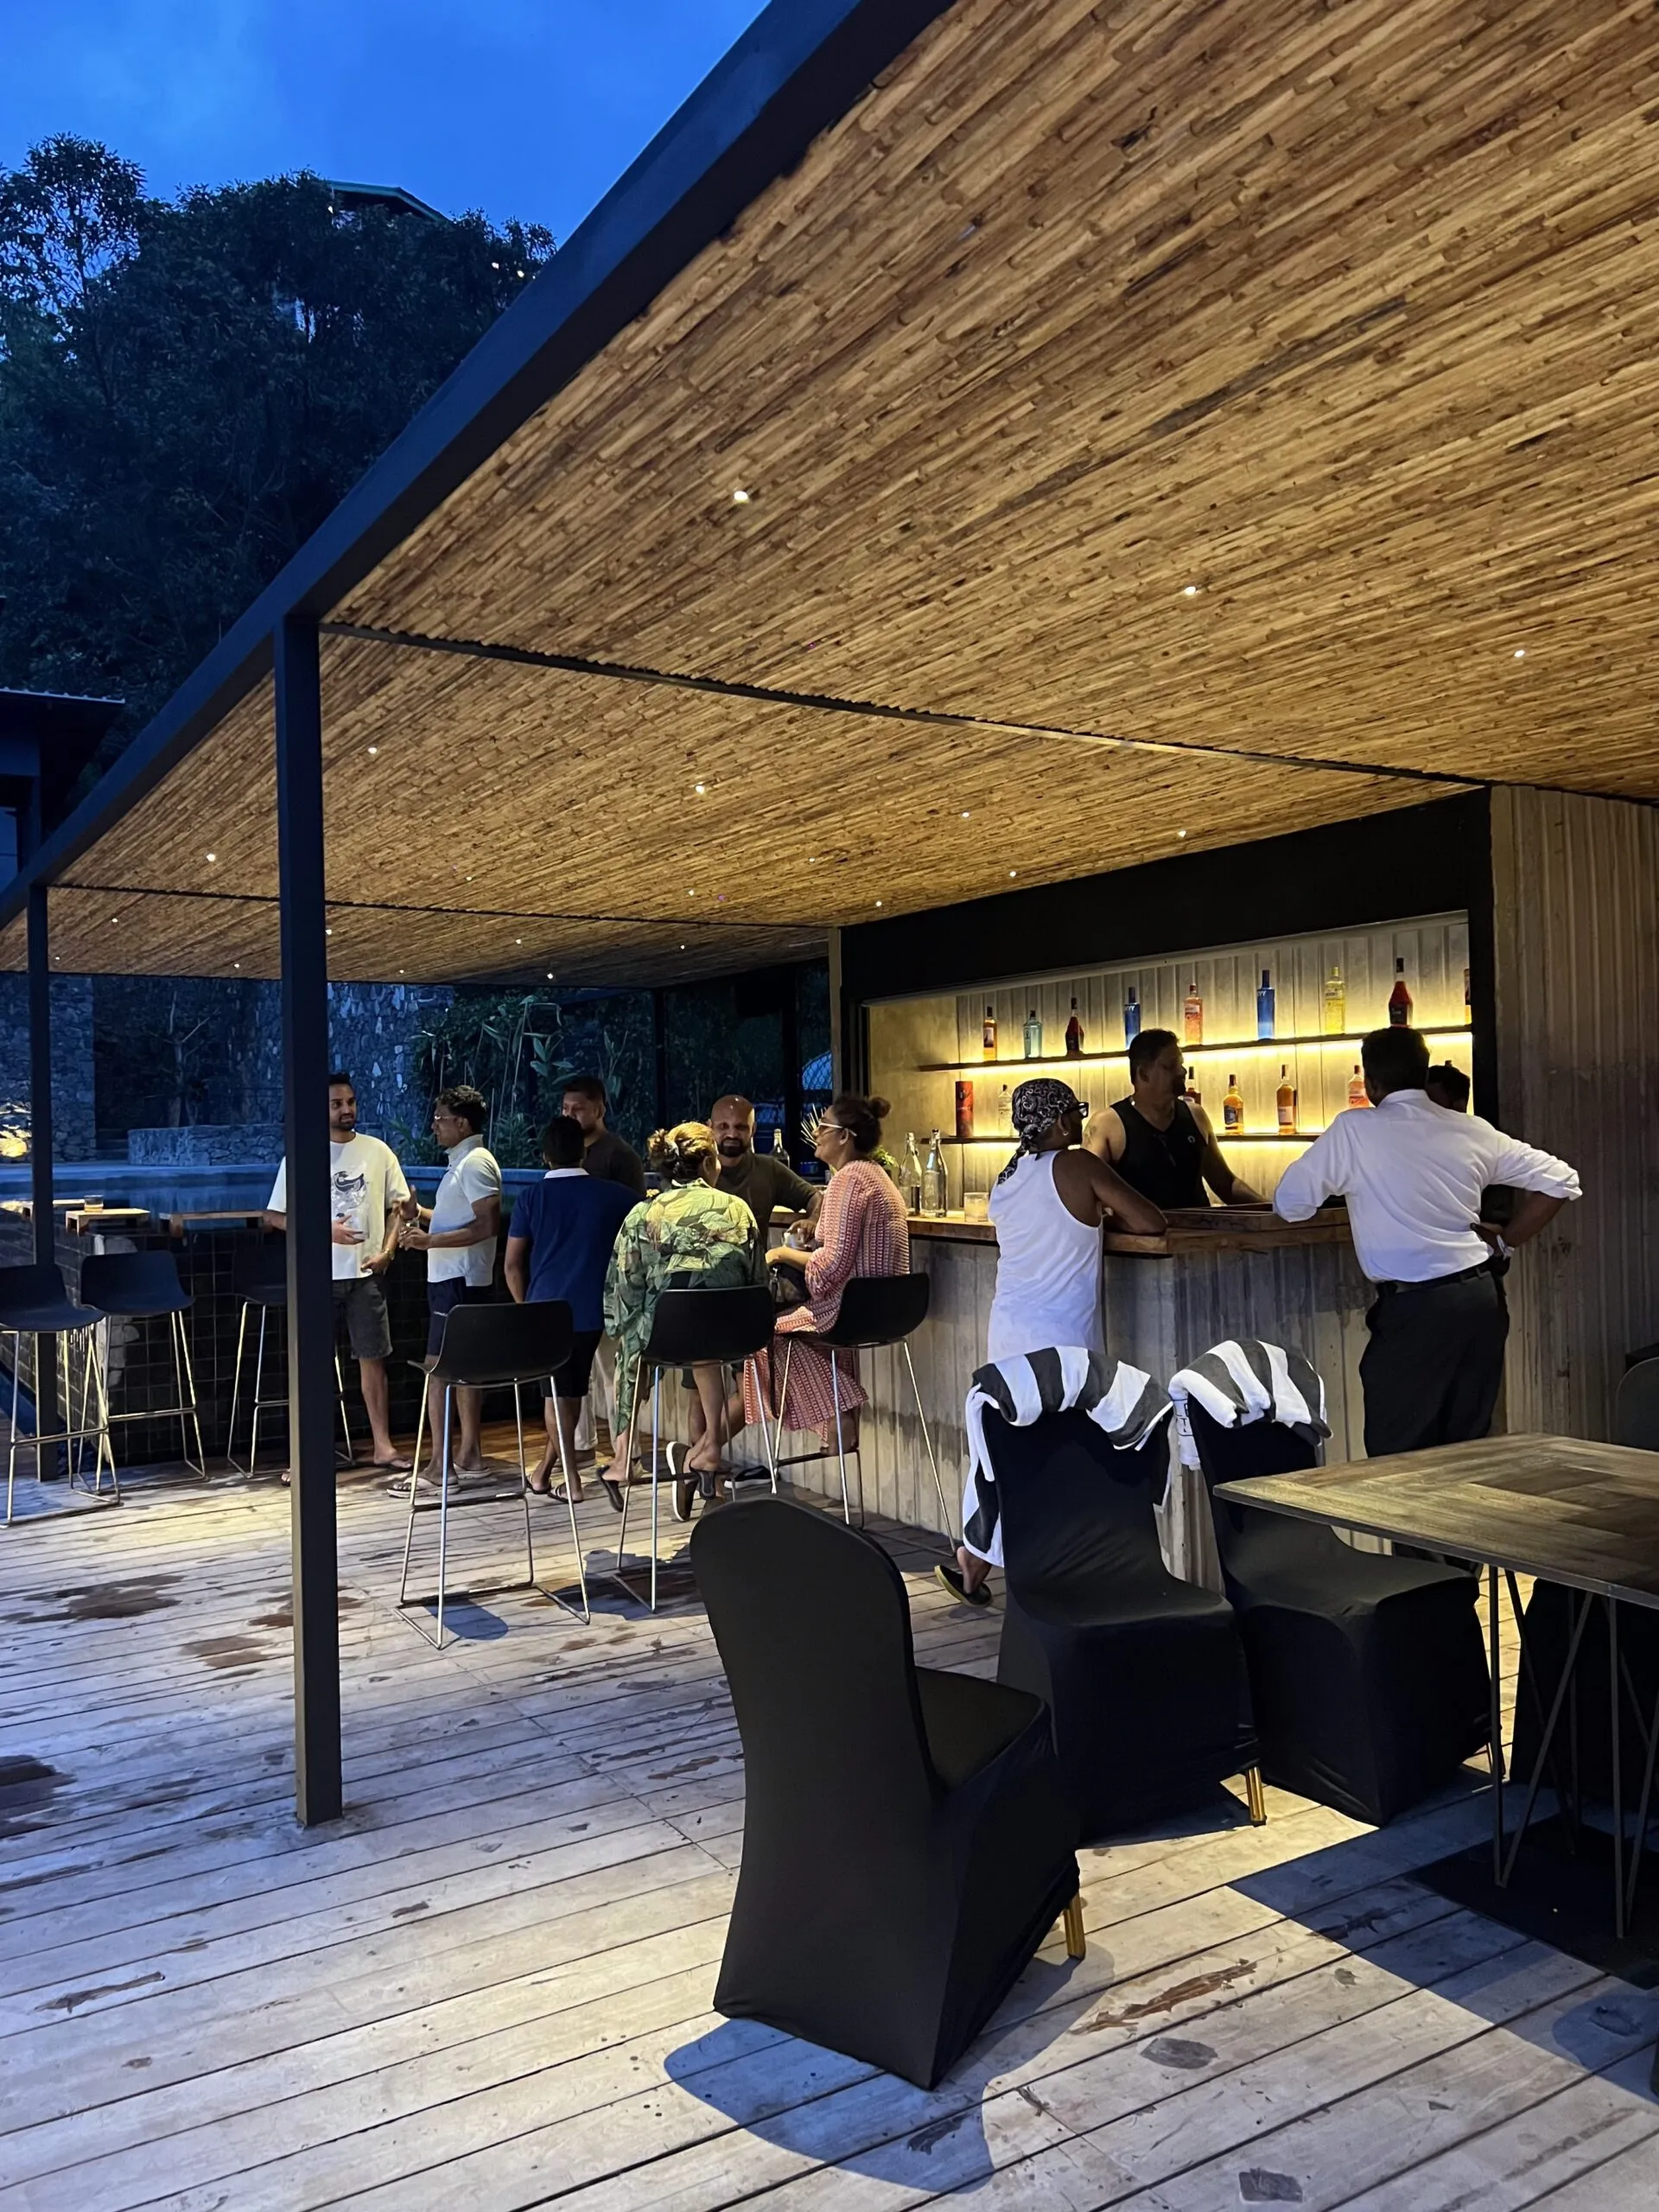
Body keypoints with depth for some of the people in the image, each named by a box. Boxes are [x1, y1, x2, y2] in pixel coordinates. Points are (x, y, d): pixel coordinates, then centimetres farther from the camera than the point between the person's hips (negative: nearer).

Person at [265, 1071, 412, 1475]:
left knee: (373, 1358, 6)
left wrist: (387, 1251, -4)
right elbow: (274, 1217, -4)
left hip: (366, 1273, 2)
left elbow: (397, 1207, 10)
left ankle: (383, 1445, 13)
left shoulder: (377, 1152, 4)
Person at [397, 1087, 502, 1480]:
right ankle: (470, 1454, 20)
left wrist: (430, 1240, -25)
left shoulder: (475, 1163, -15)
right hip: (449, 1278, 10)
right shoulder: (460, 1161, 16)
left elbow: (487, 1225, -24)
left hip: (459, 1280, -10)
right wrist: (421, 1214, 9)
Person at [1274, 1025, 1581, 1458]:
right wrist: (1505, 1241, 15)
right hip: (1483, 1298, 6)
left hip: (1415, 1308, -6)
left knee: (1395, 1458, 5)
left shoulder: (1354, 1130, -7)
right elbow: (1560, 1180, 10)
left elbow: (1290, 1204, -4)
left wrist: (1349, 1187, 15)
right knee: (1466, 1450, 16)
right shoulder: (1473, 1131, 6)